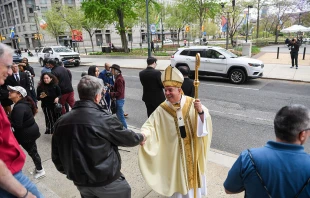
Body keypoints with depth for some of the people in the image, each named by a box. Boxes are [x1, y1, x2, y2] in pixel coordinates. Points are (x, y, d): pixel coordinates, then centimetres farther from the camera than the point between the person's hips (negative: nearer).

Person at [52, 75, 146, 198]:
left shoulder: (62, 121, -7)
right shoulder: (104, 119, -23)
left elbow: (56, 155, 2)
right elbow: (126, 138, -8)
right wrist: (140, 138, 13)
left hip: (80, 181, 5)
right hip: (106, 181, -5)